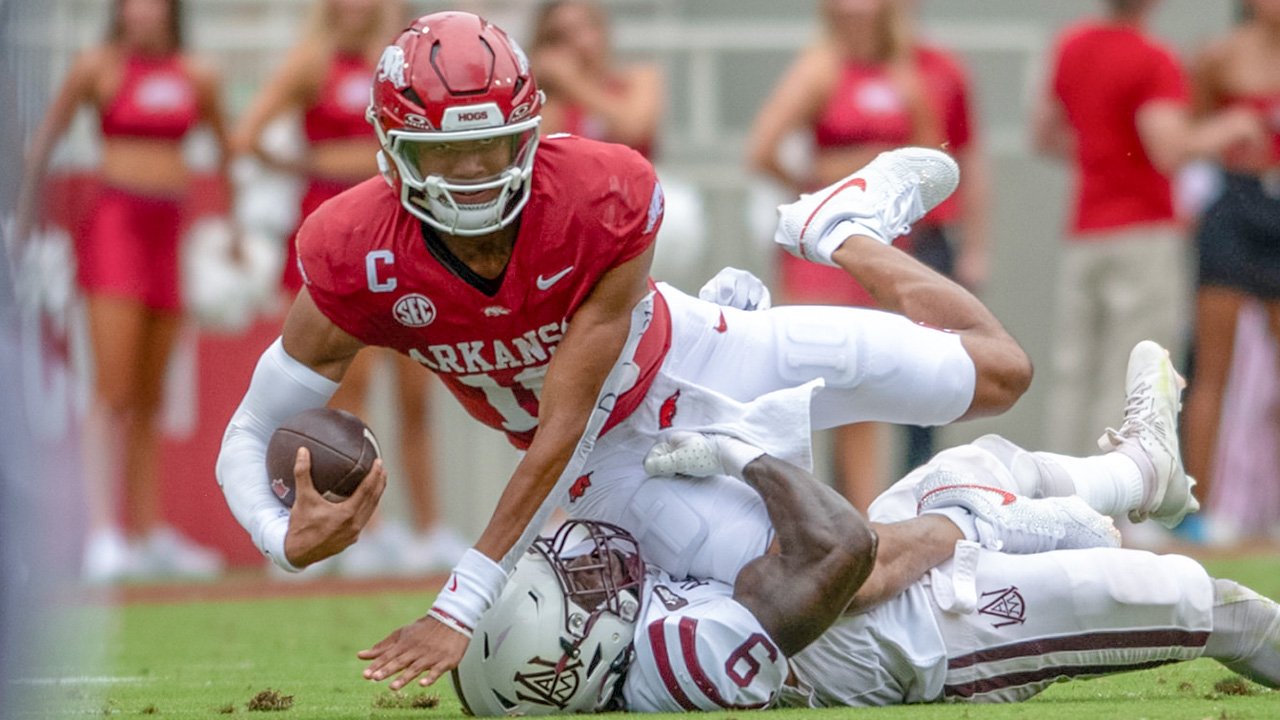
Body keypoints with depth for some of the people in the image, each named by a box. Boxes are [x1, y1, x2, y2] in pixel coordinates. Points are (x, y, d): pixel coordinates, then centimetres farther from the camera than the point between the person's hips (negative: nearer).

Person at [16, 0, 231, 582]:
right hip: (114, 222, -5)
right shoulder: (99, 66, -3)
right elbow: (44, 141, 4)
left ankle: (147, 533, 13)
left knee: (149, 398, 9)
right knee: (113, 390, -13)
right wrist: (27, 222, 7)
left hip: (167, 230, 5)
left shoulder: (197, 78, 9)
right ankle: (103, 532, -18)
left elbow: (226, 150, 22)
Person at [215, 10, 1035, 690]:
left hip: (686, 354, -1)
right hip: (614, 455, 1)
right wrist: (290, 538, -45)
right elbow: (251, 435, -20)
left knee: (995, 373, 2)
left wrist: (461, 604, -35)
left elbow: (559, 437, -33)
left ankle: (847, 232, 35)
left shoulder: (607, 202, -37)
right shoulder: (360, 260, -31)